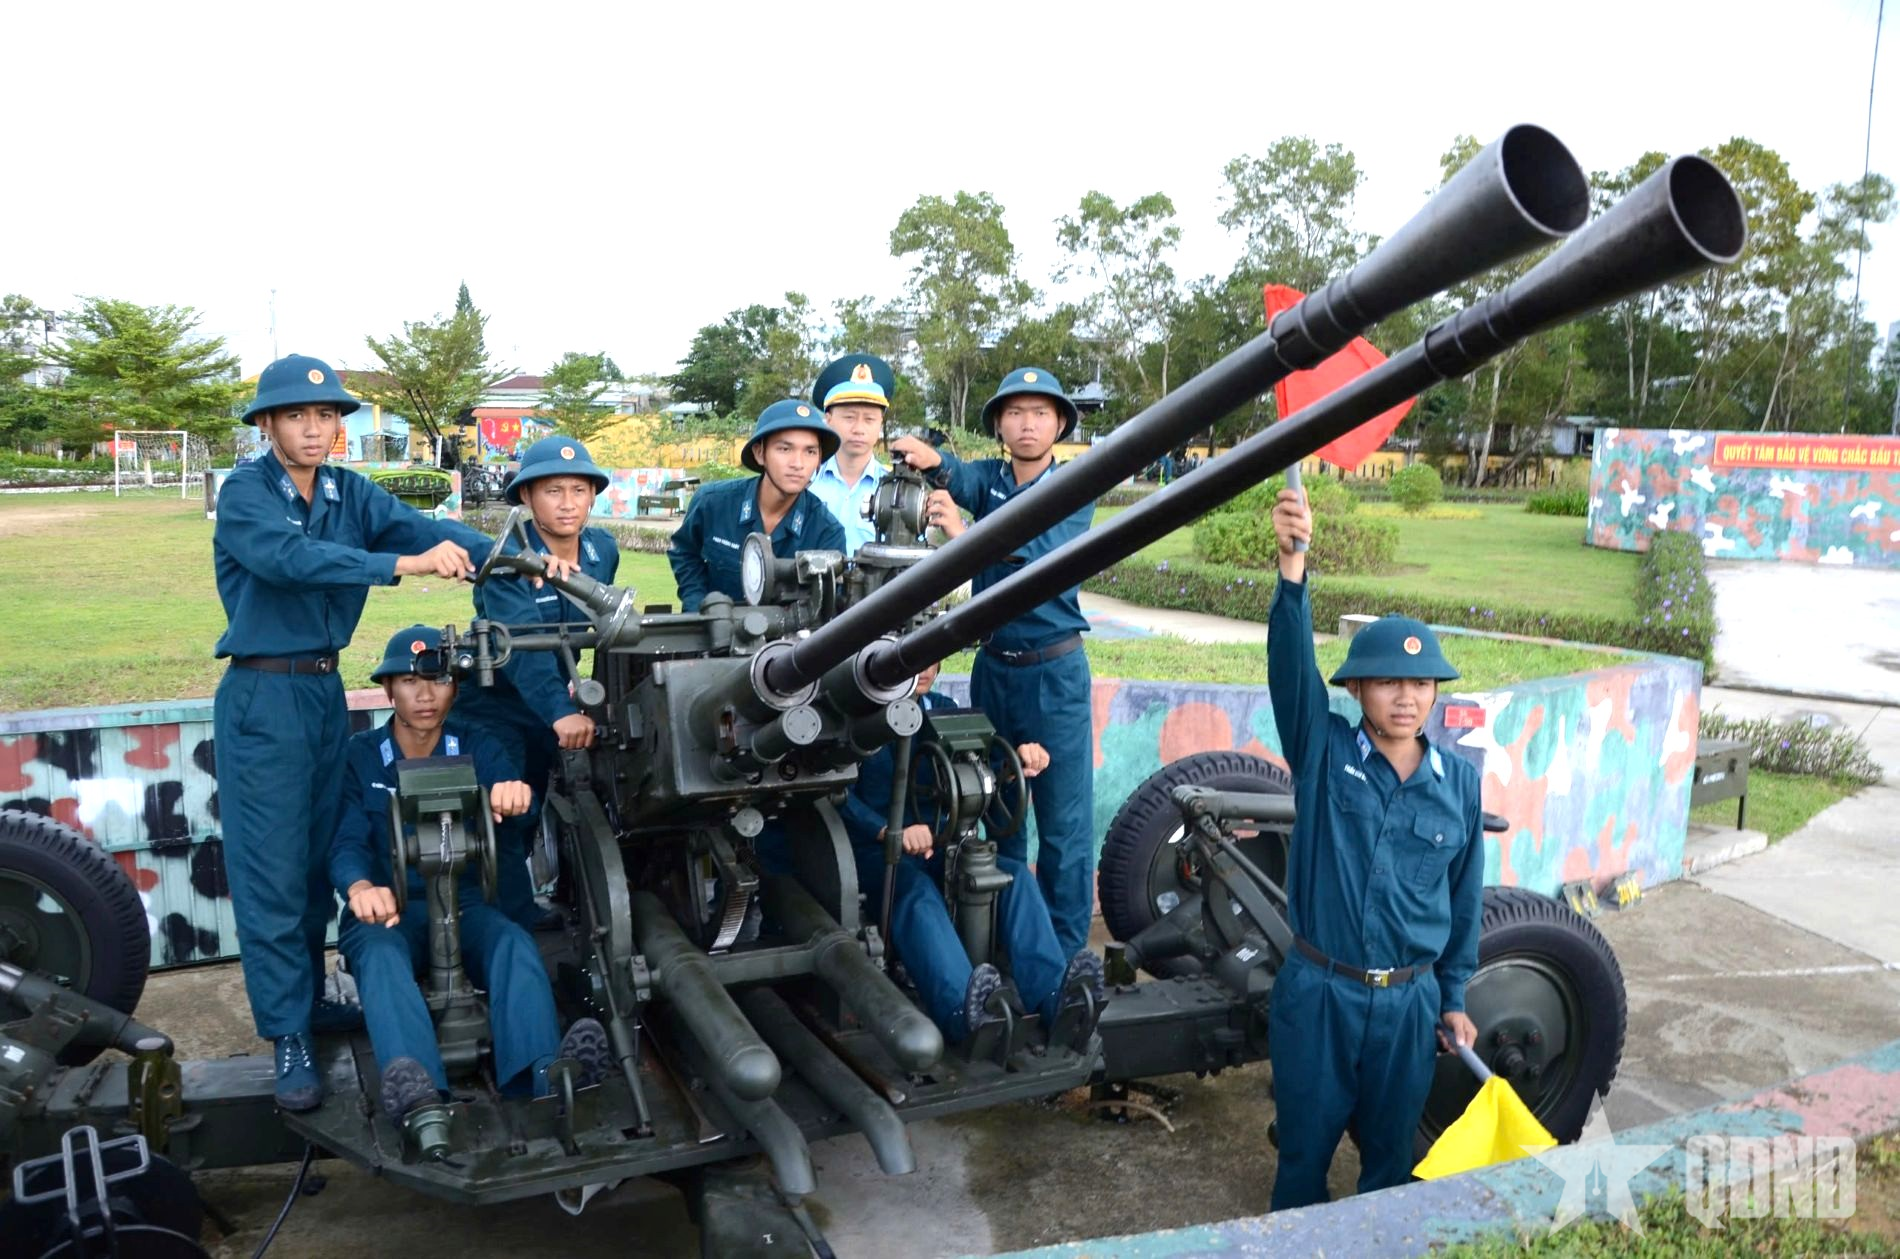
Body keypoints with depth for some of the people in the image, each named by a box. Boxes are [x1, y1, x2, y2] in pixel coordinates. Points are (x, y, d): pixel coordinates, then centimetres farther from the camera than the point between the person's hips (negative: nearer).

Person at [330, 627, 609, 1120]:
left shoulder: (477, 748, 6)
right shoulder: (359, 756, 2)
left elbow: (513, 794, -14)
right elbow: (346, 843, -11)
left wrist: (515, 795, -43)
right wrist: (360, 887, -37)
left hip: (463, 903, 2)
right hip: (387, 909, -1)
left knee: (514, 943, -30)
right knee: (381, 955, -36)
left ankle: (545, 1078, -54)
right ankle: (418, 1097, -61)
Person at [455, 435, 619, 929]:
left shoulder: (603, 550, -7)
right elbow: (521, 645, -40)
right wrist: (561, 711, -53)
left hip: (549, 702, 6)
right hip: (494, 701, -6)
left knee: (532, 815, 18)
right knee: (507, 818, -10)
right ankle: (519, 925, 2)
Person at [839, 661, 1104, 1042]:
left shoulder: (944, 710, 16)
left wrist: (1018, 764, -19)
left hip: (938, 845, 5)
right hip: (878, 851, -5)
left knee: (1014, 874, -21)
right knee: (917, 890, -36)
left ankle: (1051, 990, -41)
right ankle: (961, 1005, -60)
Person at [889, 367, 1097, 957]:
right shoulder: (988, 477, 4)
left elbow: (1045, 554, -23)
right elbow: (963, 478, -20)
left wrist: (965, 536, -38)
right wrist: (932, 459, -43)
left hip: (1055, 671, -3)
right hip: (992, 668, 4)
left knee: (1064, 820, -1)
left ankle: (1064, 954, 8)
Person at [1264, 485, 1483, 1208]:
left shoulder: (1459, 782, -1)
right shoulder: (1323, 752, -9)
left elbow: (1464, 895, 8)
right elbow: (1292, 663, -27)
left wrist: (1453, 998, 12)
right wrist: (1293, 568, -42)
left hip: (1409, 1000, 2)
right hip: (1318, 992, -2)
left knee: (1391, 1154, 19)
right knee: (1304, 1149, 14)